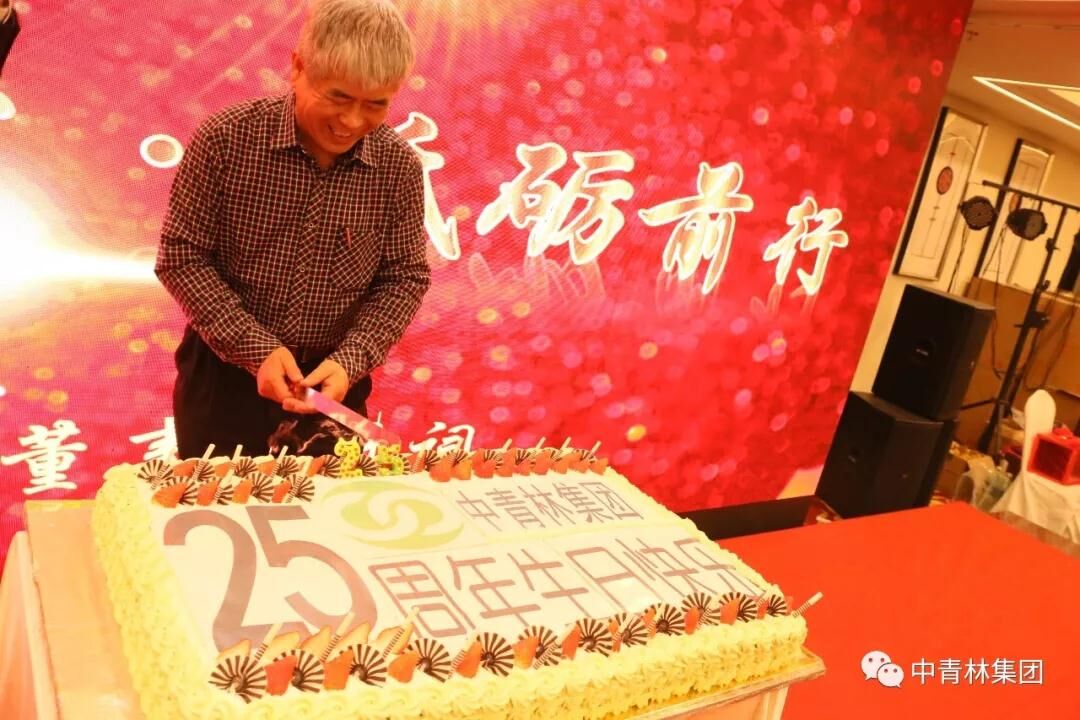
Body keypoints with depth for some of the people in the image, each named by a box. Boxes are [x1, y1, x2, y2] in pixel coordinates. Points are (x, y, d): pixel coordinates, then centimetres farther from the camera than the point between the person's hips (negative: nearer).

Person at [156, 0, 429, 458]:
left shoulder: (399, 167, -11)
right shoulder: (224, 141, -15)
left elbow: (404, 277, -4)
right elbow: (181, 257, -10)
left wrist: (350, 360, -18)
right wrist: (256, 348, -19)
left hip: (332, 380, 2)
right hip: (224, 374, -1)